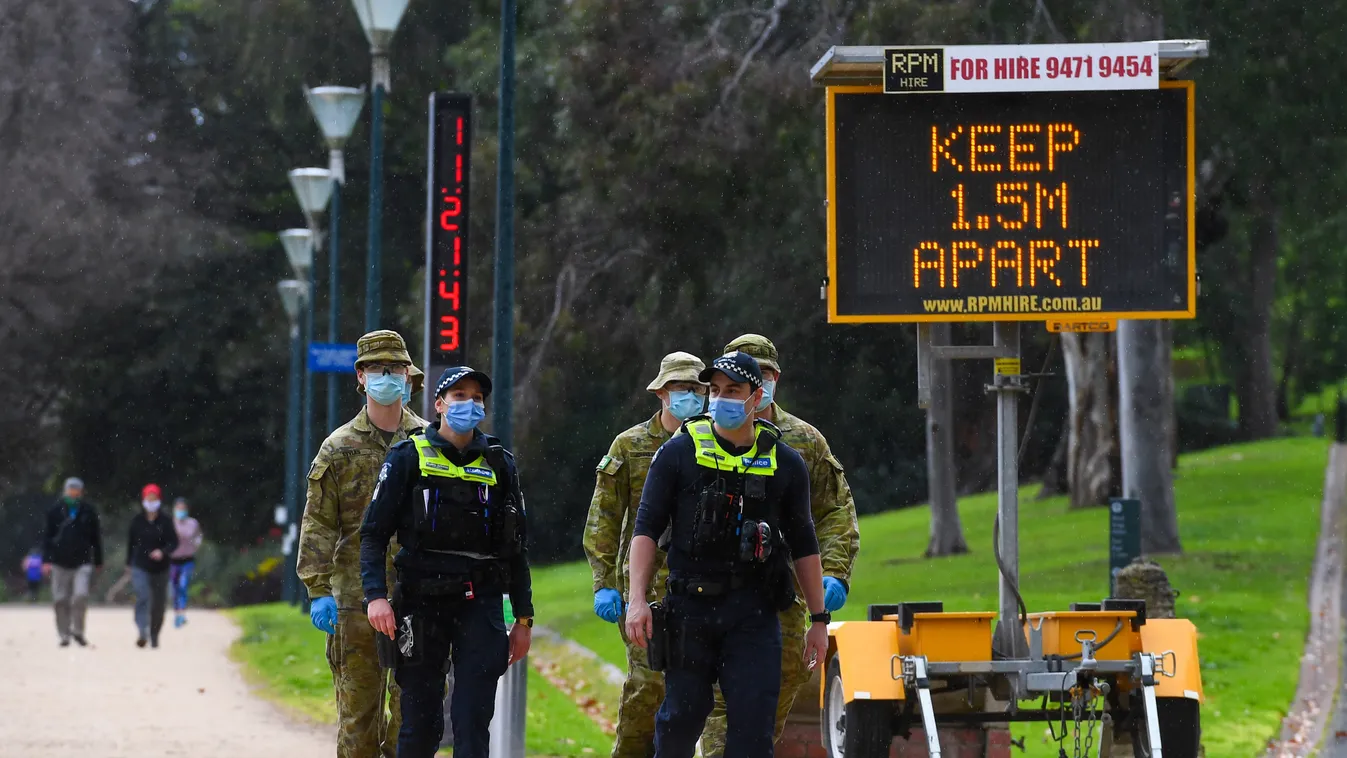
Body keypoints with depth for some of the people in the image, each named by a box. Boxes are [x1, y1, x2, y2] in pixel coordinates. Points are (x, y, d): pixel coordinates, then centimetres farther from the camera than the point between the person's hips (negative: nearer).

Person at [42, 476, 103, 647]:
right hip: (60, 564, 1)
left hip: (82, 562, -1)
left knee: (81, 595, -16)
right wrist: (46, 560, -4)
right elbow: (47, 537, 5)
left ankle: (77, 631, -1)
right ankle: (64, 634, 12)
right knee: (60, 600, 1)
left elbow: (96, 538, 11)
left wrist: (98, 561, 14)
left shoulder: (88, 512, 4)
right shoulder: (55, 511, 4)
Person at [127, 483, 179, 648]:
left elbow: (174, 542, -4)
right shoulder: (137, 521, 1)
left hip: (160, 569, 1)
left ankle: (154, 636, 26)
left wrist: (162, 552, -23)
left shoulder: (165, 522, -3)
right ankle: (142, 633, -31)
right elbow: (131, 543, 12)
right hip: (140, 567, -1)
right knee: (143, 597, -21)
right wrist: (129, 563, 18)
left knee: (159, 603, 9)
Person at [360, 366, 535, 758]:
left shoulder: (498, 464, 11)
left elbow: (516, 546, 15)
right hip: (422, 602, -1)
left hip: (480, 604, 1)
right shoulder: (409, 457, 3)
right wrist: (376, 595, -15)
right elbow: (374, 533, -1)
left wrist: (524, 617, 11)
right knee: (421, 723, 2)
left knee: (473, 719, -8)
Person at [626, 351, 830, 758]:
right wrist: (637, 600, -9)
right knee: (681, 717, 4)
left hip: (754, 613, 1)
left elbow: (803, 545, 13)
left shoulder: (785, 464, 7)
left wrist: (819, 619, 12)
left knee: (753, 724, -7)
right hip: (690, 606, -1)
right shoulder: (679, 453, 2)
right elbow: (646, 529, 1)